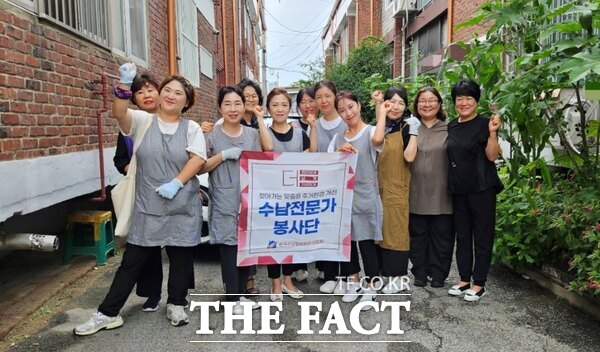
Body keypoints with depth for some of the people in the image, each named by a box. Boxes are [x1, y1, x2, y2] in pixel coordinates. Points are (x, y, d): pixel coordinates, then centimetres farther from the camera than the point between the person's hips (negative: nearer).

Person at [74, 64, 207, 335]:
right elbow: (119, 113, -15)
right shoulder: (142, 120, 4)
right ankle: (108, 313, 16)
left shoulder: (191, 128, 4)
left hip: (183, 207, 1)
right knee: (132, 260, 5)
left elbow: (197, 159, -7)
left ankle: (176, 305, 29)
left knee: (181, 259, 10)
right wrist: (124, 84, -30)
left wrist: (177, 182, -19)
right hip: (147, 207, 0)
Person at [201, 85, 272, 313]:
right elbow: (200, 168, -1)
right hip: (225, 203, -4)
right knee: (229, 248, -3)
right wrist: (224, 155, -14)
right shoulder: (212, 135, 1)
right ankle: (233, 298, 9)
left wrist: (260, 120, -7)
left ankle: (241, 293, 24)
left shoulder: (252, 133, 11)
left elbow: (269, 152, -6)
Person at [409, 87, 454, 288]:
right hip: (417, 193, 1)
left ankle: (438, 274, 19)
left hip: (442, 194, 0)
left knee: (441, 235, 7)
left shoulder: (449, 129, 3)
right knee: (418, 234, 9)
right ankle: (420, 273, 21)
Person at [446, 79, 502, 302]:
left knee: (482, 236, 3)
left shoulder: (483, 124, -7)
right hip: (458, 188, 6)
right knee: (462, 235, 12)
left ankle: (479, 283, 13)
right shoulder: (452, 126, 10)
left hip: (481, 188, -6)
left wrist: (492, 133, -24)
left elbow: (492, 156, -13)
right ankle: (464, 279, 23)